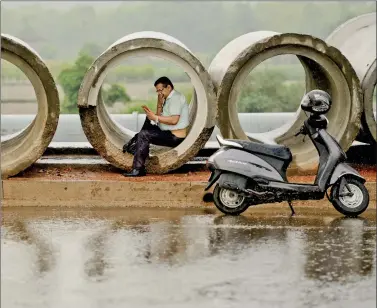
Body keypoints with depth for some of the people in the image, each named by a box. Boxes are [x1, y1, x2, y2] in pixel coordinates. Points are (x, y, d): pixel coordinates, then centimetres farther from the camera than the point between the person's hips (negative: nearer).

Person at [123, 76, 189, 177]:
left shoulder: (175, 98, -15)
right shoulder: (169, 98, 16)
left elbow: (174, 120, -27)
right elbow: (160, 117, 11)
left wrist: (155, 117, -22)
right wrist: (160, 104, -3)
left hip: (175, 137, -11)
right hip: (169, 132, 11)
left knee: (143, 135, -18)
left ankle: (138, 169, -18)